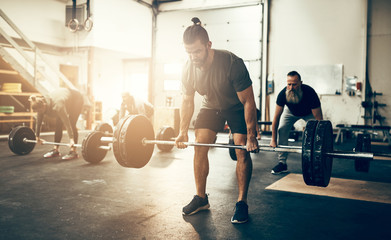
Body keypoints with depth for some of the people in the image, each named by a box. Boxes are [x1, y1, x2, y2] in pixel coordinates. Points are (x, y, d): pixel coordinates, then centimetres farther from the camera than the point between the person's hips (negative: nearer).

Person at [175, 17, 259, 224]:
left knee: (242, 151, -14)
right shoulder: (188, 69, -20)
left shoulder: (232, 63, -35)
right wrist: (183, 131, -3)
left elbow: (248, 101, -27)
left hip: (237, 108, -4)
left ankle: (241, 203, -2)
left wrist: (251, 136, -27)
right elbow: (187, 101, -4)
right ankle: (201, 199, 8)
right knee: (199, 148, -5)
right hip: (210, 106, 4)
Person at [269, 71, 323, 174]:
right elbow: (276, 117, -26)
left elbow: (319, 119, -36)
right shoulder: (282, 94, -34)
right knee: (281, 130, -16)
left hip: (309, 113, -2)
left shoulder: (310, 93, -41)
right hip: (291, 111, 2)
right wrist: (273, 140, -26)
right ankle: (282, 163, -7)